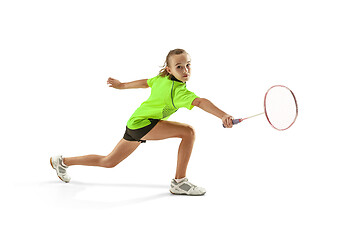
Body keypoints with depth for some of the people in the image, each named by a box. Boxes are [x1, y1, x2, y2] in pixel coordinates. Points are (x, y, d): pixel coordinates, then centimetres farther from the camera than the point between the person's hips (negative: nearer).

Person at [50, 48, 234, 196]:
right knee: (188, 131, -21)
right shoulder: (179, 91, -24)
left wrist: (122, 85, 34)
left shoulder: (161, 79, 3)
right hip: (142, 124, -10)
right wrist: (223, 115, -52)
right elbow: (200, 102, -40)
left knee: (108, 162, 23)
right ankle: (179, 182, -15)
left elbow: (145, 82, 20)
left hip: (135, 123, 10)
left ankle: (63, 162, 35)